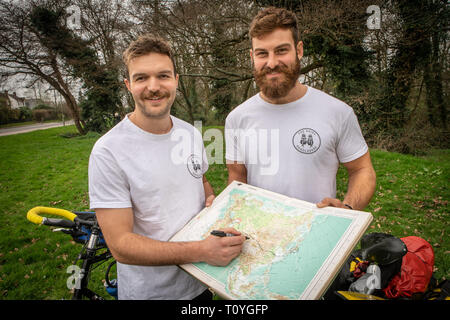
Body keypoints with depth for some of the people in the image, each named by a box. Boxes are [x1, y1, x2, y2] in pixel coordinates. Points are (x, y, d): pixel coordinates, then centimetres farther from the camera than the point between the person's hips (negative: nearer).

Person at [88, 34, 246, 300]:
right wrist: (201, 251, -32)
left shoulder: (191, 133, -3)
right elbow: (120, 245, -22)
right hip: (147, 291, -4)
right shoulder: (108, 152, -21)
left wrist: (214, 202, -9)